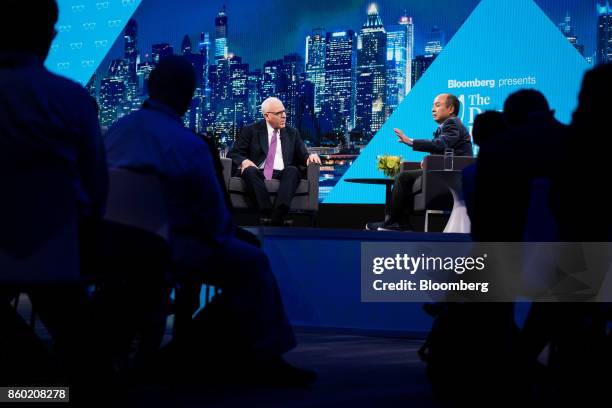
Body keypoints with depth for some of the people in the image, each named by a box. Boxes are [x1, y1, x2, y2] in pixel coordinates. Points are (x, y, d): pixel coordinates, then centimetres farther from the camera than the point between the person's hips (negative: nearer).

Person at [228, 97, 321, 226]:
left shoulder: (292, 133, 20)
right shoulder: (251, 131, 12)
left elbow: (302, 156, 17)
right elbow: (233, 153, 8)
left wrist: (310, 157, -8)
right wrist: (244, 161, -16)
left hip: (282, 175, 1)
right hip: (258, 173, -1)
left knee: (293, 170, -32)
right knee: (250, 171, -35)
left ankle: (277, 217, -50)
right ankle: (267, 214, -46)